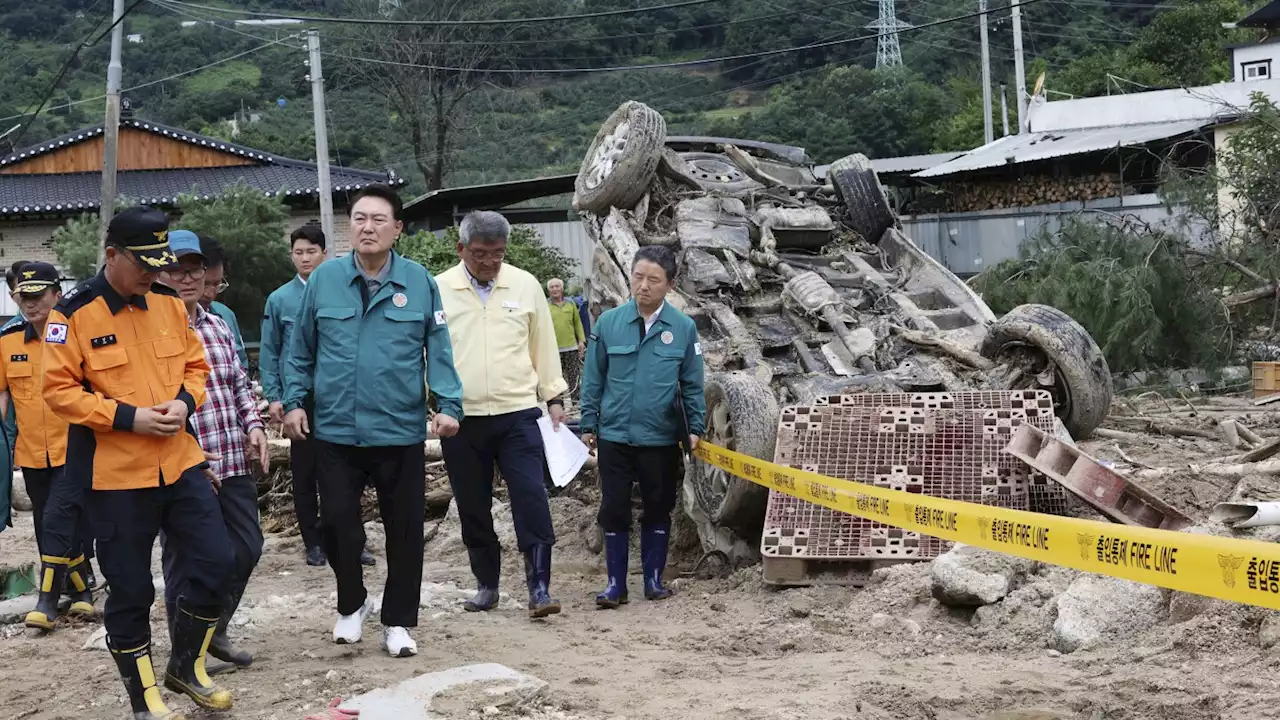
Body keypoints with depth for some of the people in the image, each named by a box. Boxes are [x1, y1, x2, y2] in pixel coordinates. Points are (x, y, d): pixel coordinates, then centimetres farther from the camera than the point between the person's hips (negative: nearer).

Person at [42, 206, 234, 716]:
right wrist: (127, 416, -19)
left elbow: (195, 365, 14)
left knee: (214, 561, 4)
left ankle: (186, 667, 26)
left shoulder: (169, 303, 6)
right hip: (115, 473, -5)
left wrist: (185, 401, -7)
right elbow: (59, 389, -12)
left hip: (179, 461, 5)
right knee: (131, 588, 4)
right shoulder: (74, 314, -10)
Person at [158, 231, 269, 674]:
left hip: (234, 465, 7)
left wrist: (253, 426, 6)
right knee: (187, 564, 4)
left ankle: (215, 631, 33)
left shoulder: (218, 327, 14)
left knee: (246, 548, 14)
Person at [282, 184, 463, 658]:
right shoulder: (324, 280, 1)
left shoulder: (419, 282, -2)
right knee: (337, 522, 3)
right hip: (335, 430, 1)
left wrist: (448, 405, -10)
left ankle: (398, 622, 22)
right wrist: (294, 401, 1)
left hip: (401, 431, 0)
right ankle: (351, 605, 28)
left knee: (405, 529, 7)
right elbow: (301, 349, 9)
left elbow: (438, 350, 0)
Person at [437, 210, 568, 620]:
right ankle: (487, 585, 22)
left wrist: (554, 398, 8)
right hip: (461, 418, 0)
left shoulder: (525, 286, 4)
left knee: (531, 501, -8)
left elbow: (543, 345, 10)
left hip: (518, 414, 0)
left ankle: (539, 589, -4)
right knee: (473, 508, 9)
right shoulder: (438, 290, 0)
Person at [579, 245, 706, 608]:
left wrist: (695, 428, 1)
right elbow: (593, 378, 3)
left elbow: (692, 384, 3)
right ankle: (616, 584, 14)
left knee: (658, 510, 11)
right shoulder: (608, 322, -4)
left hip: (662, 438, 0)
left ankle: (654, 579, 24)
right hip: (615, 436, 0)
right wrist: (589, 425, 4)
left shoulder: (683, 328, -4)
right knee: (614, 510, 4)